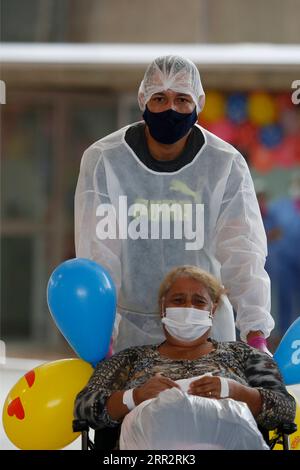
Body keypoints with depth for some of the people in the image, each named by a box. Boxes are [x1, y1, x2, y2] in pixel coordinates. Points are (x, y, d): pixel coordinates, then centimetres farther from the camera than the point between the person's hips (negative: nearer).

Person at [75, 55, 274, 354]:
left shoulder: (226, 165, -6)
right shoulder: (103, 161, -8)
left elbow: (243, 251, -12)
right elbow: (97, 255, -13)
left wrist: (255, 334, -25)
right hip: (129, 327, -1)